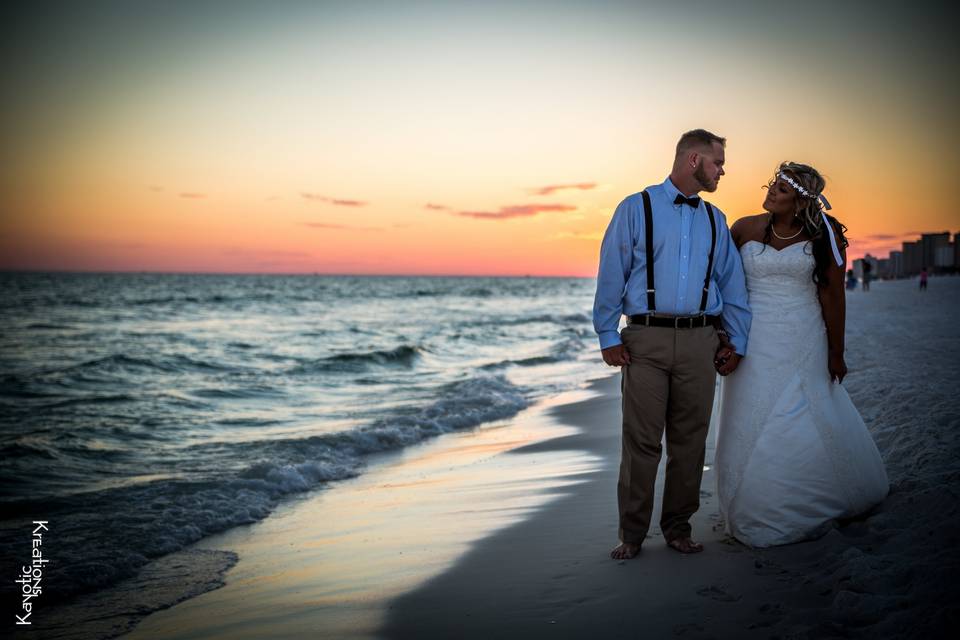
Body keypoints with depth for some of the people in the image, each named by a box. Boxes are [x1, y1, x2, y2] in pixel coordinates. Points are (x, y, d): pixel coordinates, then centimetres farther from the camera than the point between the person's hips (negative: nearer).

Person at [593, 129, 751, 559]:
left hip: (699, 341, 4)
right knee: (641, 440, -2)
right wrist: (608, 336, -5)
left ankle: (678, 526, 20)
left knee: (690, 440, 7)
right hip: (646, 338, -4)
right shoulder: (637, 209, 3)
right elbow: (611, 276, 0)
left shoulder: (715, 220, 16)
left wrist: (737, 341, 12)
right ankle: (631, 533, 9)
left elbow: (731, 283, 18)